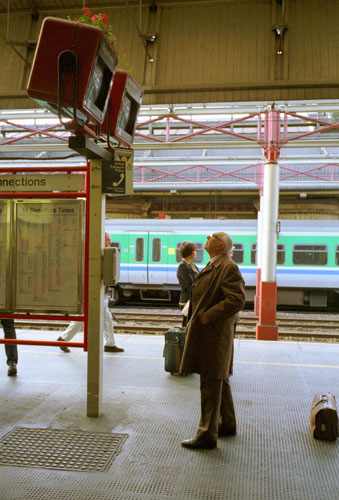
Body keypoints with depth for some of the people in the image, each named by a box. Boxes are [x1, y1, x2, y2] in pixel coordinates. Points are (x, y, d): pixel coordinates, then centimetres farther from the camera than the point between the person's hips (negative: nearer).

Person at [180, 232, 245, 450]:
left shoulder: (228, 268, -15)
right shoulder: (213, 266, 15)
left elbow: (237, 299, -24)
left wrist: (208, 316, -21)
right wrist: (197, 317, 13)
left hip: (213, 334, -10)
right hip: (206, 333, 10)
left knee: (211, 384, -4)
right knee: (220, 380, 19)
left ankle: (207, 434, 4)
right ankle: (227, 424, 32)